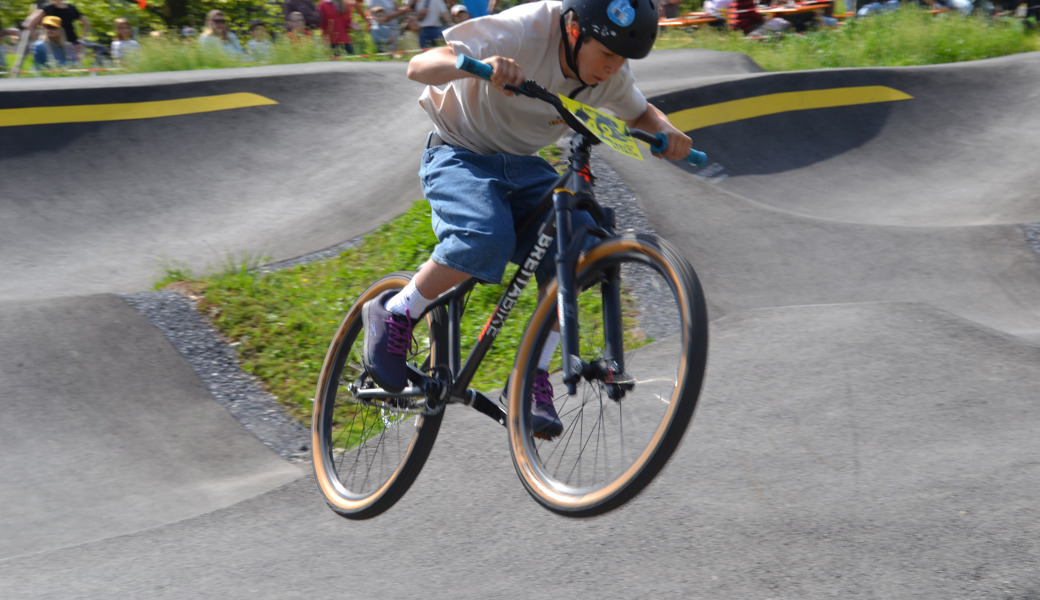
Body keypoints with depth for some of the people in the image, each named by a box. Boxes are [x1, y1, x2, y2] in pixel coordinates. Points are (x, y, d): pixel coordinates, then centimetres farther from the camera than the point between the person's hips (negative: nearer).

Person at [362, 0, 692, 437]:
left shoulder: (611, 73, -9)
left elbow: (639, 113, 14)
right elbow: (419, 67, -31)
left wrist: (666, 131, -10)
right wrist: (477, 65, -52)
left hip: (522, 164, 6)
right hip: (459, 156, -6)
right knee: (486, 241, -34)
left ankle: (533, 376, -7)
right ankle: (393, 315, -9)